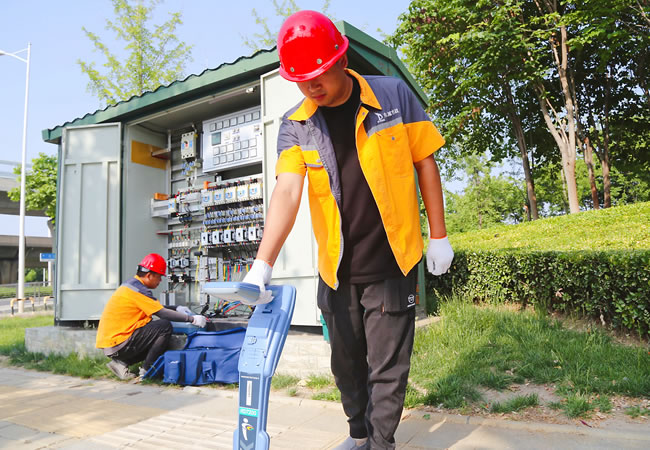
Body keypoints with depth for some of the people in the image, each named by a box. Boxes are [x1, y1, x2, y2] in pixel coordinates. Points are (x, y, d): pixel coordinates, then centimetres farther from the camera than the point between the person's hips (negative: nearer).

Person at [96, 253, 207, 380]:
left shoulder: (131, 284, 13)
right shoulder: (138, 289, -17)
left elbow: (155, 308, 21)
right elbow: (162, 313, -19)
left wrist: (177, 308, 13)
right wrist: (192, 319, -13)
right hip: (117, 345, -10)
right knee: (165, 326, -16)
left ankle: (121, 362, 11)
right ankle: (146, 371, -6)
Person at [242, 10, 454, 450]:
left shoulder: (394, 95, -5)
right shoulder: (295, 126, -2)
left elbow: (425, 163, 0)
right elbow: (287, 192, -14)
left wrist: (439, 236, 0)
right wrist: (262, 265, -27)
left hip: (390, 265, -2)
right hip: (335, 269, 3)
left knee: (387, 366, 4)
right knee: (346, 362, 17)